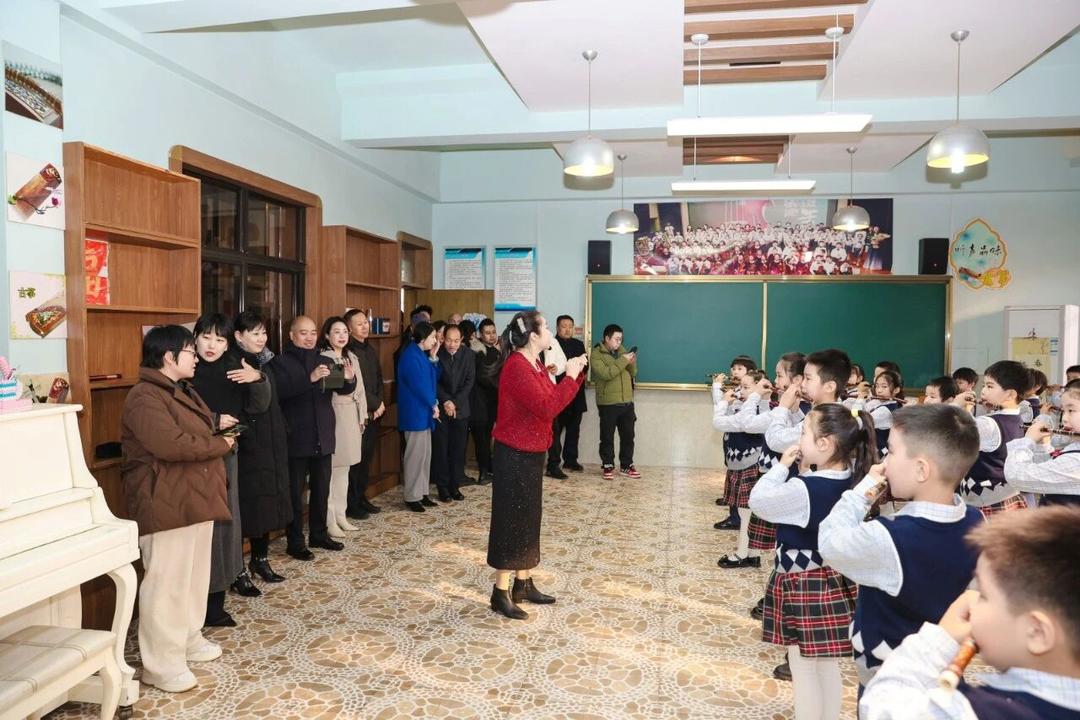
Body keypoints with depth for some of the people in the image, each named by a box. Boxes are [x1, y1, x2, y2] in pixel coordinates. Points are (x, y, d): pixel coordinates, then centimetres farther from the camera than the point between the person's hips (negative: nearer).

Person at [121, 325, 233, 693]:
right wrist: (221, 445, -14)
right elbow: (172, 444, -27)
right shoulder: (145, 397, -16)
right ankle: (161, 664, 7)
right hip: (166, 505, -10)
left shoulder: (183, 392, 16)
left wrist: (219, 429, 4)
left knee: (194, 576, 18)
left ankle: (189, 639, 33)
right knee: (167, 582, -3)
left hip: (196, 499, 10)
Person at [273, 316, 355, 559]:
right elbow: (281, 390, -22)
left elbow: (342, 389, 1)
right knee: (295, 492, 3)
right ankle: (295, 542, 13)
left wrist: (349, 380, -21)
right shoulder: (281, 362, -4)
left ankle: (319, 534, 28)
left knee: (322, 489, 14)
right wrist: (310, 379, -34)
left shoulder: (325, 361, 12)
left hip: (322, 437, 5)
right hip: (296, 438, -5)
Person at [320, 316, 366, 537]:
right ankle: (329, 520, 5)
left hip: (351, 417, 7)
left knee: (344, 468, 14)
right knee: (329, 469, -3)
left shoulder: (352, 358, 13)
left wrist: (362, 417, 12)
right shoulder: (322, 358, -9)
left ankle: (340, 515, 23)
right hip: (331, 417, -7)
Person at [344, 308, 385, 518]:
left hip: (373, 413, 8)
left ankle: (362, 498, 24)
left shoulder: (371, 351, 15)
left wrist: (380, 403, 1)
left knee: (366, 457, 13)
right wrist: (376, 404, -9)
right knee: (355, 459, -1)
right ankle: (351, 505, 8)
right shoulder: (349, 352, -12)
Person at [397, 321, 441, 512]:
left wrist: (433, 357, 3)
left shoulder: (421, 354, 12)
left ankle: (422, 493, 22)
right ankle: (412, 497, 6)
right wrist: (434, 405, -8)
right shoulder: (411, 356, -18)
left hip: (423, 412, 10)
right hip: (415, 413, -10)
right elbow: (419, 384, -19)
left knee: (425, 454, 13)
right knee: (415, 455, -3)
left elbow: (433, 378, 14)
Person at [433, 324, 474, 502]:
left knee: (458, 449, 5)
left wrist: (455, 403, -11)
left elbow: (469, 382, -3)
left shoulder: (469, 355, -1)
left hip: (461, 409, 2)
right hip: (441, 409, -2)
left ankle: (454, 485, 17)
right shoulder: (436, 354, -7)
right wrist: (446, 401, -14)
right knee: (441, 449, 2)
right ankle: (443, 487, 13)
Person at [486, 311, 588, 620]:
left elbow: (554, 399, 13)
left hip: (532, 452, 10)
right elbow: (546, 408, -26)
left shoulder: (535, 364, 9)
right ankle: (501, 593, 12)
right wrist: (570, 377, -18)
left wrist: (576, 374, 3)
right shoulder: (517, 367, -21)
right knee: (511, 520, -1)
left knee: (528, 519, 16)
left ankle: (523, 584, 28)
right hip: (515, 454, -10)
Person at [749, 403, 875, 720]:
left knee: (804, 669, 7)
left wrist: (783, 466, -13)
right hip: (833, 579, 8)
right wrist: (806, 471, -1)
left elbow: (758, 500, -18)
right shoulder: (849, 480, -2)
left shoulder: (805, 489, -27)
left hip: (803, 584, -8)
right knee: (828, 665, 21)